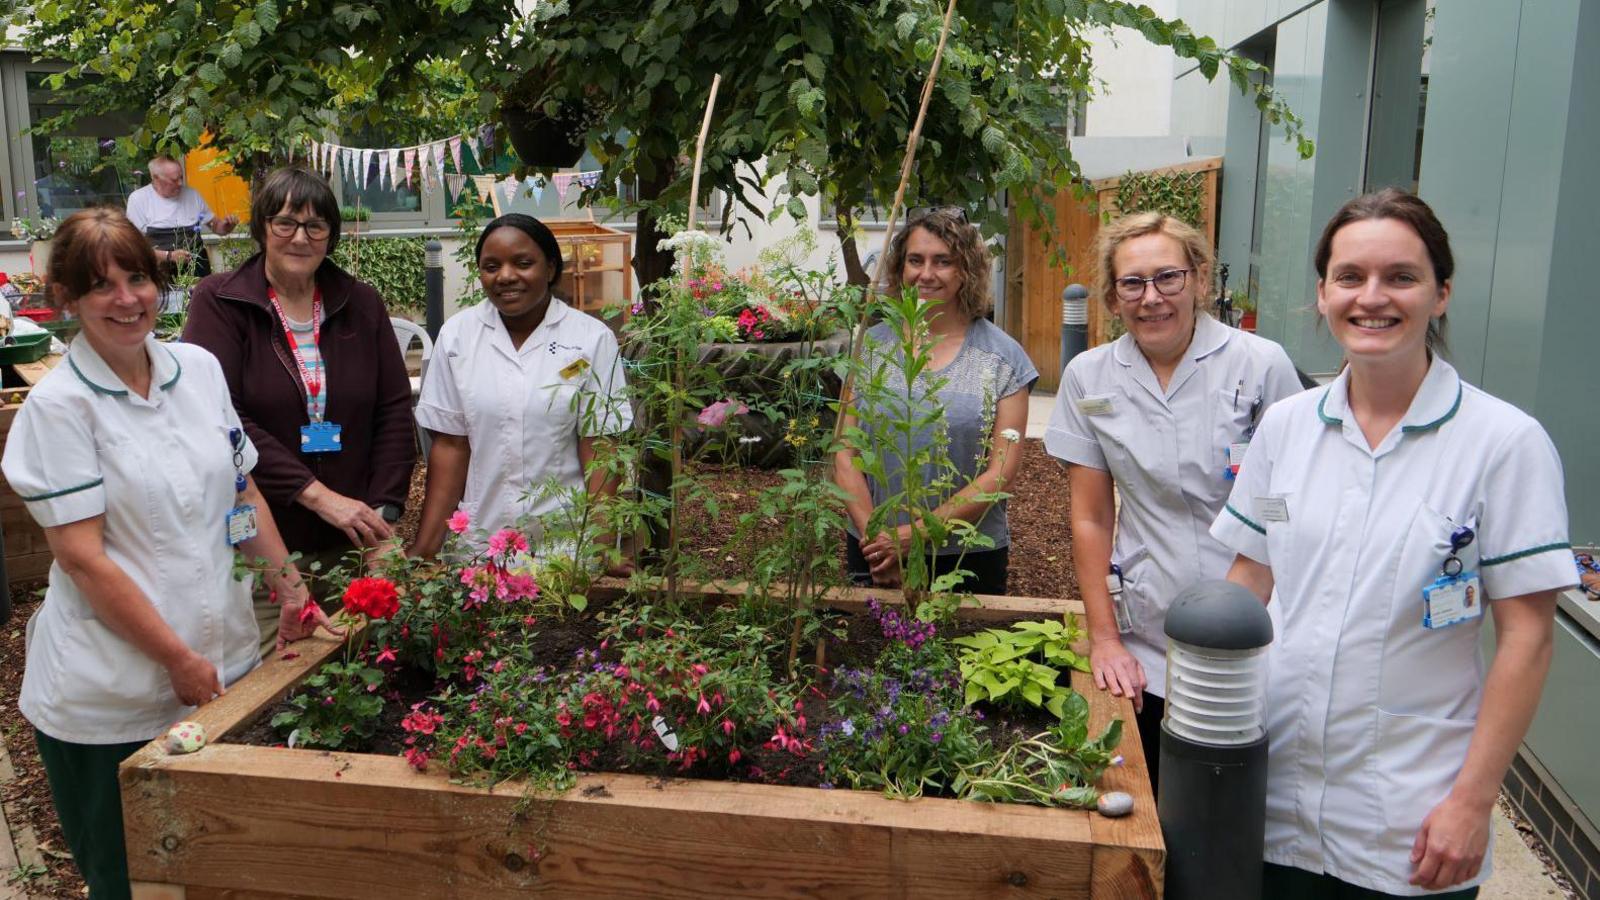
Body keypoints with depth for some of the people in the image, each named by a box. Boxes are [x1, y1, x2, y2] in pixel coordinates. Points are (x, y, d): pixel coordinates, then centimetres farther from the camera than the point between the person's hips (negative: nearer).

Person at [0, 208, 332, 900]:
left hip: (227, 661, 5)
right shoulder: (59, 404, -11)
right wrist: (179, 660, -14)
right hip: (113, 694, -4)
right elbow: (81, 556, -14)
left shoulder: (199, 368, 4)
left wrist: (290, 589, 8)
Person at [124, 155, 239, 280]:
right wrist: (169, 256, -16)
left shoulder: (191, 194, 13)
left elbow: (216, 226, 23)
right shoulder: (138, 198, 2)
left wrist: (227, 224, 1)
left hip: (196, 269, 2)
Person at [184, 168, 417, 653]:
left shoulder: (361, 303, 7)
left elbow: (395, 410, 5)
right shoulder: (218, 302, -3)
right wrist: (316, 495, -18)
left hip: (349, 544, 3)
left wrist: (384, 512, -5)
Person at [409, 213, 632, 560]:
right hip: (479, 542, 2)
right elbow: (450, 446, 2)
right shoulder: (456, 334, 2)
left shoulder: (593, 338, -4)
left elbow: (599, 451, -6)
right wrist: (424, 548, -3)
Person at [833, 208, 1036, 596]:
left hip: (969, 559, -1)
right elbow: (845, 455, 0)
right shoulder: (872, 346, 3)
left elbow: (1002, 473, -8)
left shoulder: (1002, 357, -3)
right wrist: (873, 535, -14)